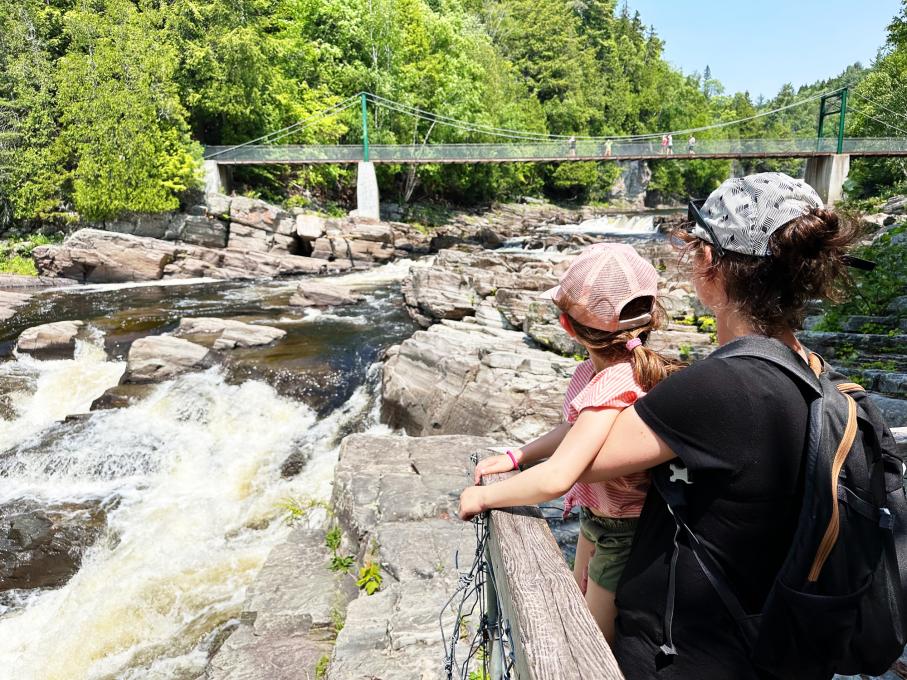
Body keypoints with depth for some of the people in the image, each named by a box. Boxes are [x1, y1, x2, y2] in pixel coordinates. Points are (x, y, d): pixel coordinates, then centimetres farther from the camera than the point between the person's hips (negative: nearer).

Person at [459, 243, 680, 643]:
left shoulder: (612, 388, -36)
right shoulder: (594, 369, -8)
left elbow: (555, 479, -43)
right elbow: (577, 430, 6)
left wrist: (483, 496, -28)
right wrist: (517, 457, -5)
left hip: (622, 535, -9)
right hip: (596, 517, 9)